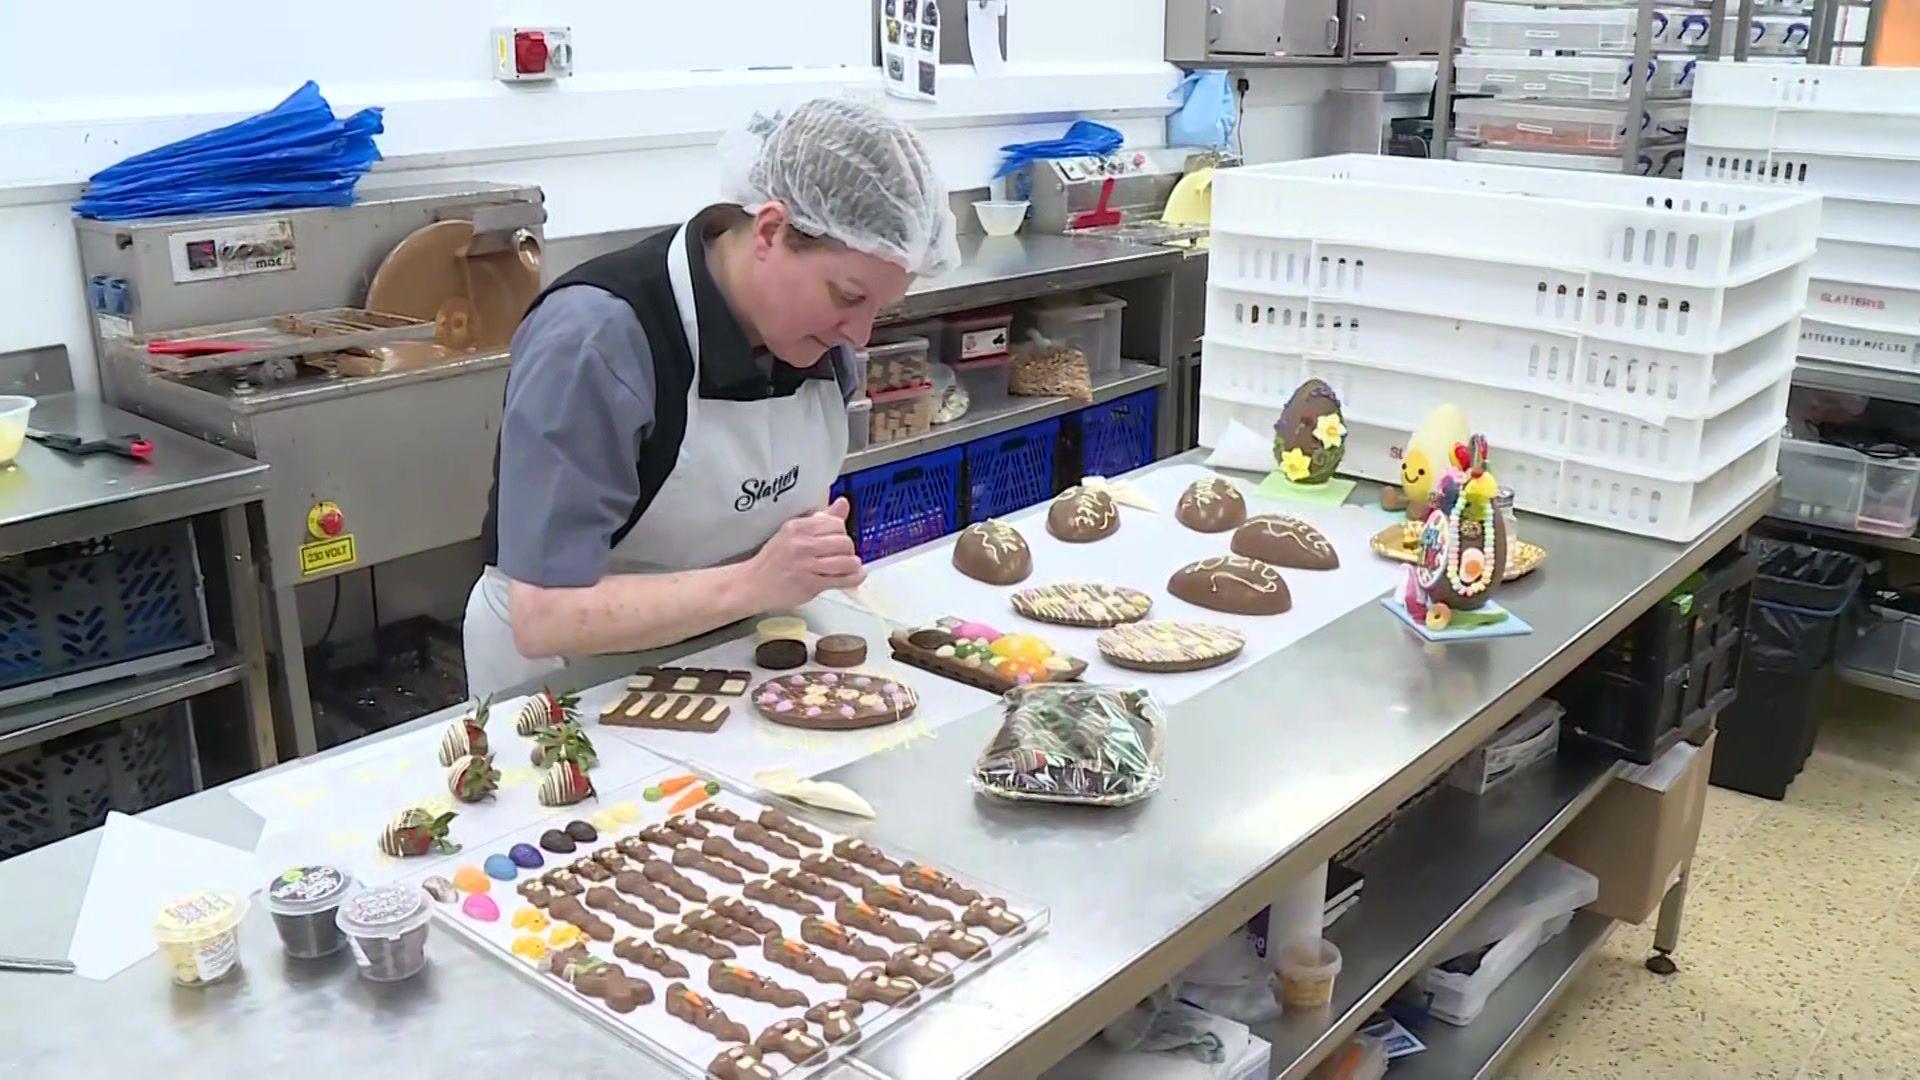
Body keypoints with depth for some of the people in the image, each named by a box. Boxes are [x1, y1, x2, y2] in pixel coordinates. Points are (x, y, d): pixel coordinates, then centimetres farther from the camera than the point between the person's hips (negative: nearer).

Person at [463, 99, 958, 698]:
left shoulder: (815, 323, -5)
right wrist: (755, 582, -32)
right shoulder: (594, 340, -24)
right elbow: (544, 619, -26)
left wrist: (815, 554, -8)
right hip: (571, 667, -3)